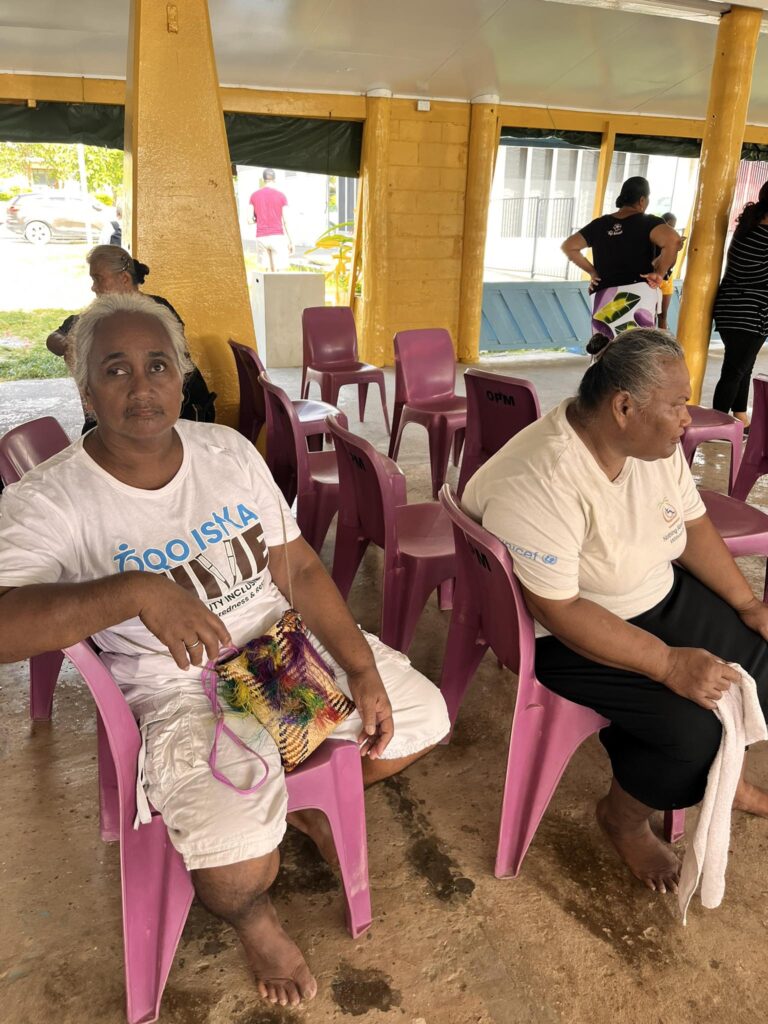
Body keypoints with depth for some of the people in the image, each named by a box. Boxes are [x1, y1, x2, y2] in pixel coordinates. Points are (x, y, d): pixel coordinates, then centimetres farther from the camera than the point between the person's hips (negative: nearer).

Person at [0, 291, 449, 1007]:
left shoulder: (228, 450, -1)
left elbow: (300, 569, 0)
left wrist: (362, 669, -7)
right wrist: (137, 590, -42)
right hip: (180, 686, -4)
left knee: (421, 721, 1)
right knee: (238, 869, -25)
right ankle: (253, 919, 16)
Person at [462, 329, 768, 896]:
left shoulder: (655, 442, -7)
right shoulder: (537, 484, -33)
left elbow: (693, 523, 7)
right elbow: (558, 610, -31)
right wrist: (670, 663, -30)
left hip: (658, 597, 8)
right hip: (567, 631, -8)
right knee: (688, 725, -20)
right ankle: (624, 819, 13)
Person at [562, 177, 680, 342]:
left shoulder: (599, 224, 13)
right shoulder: (648, 223, -1)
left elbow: (568, 246, 18)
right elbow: (672, 240, -19)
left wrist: (591, 271, 17)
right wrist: (659, 273, -7)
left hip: (603, 298, 4)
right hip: (638, 295, -4)